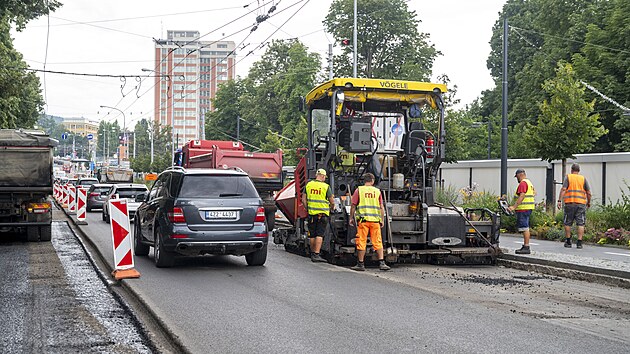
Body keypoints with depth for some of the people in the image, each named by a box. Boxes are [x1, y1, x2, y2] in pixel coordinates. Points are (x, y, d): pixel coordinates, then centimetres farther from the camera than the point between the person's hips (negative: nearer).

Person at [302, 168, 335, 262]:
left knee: (312, 235, 12)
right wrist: (330, 209, 15)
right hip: (322, 214, -4)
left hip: (311, 213, 4)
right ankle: (316, 255, -12)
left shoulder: (309, 185, 4)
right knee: (319, 235, -5)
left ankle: (312, 254, 21)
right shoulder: (326, 186, -7)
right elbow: (332, 202, -4)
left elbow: (303, 200, 5)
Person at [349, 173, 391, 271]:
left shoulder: (359, 190, 3)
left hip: (363, 219, -2)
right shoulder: (377, 191, 9)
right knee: (377, 242, 7)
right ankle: (381, 263, 2)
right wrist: (382, 220, 15)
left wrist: (351, 218, 9)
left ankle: (361, 264, 5)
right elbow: (381, 208, 8)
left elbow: (353, 206, 1)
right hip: (375, 219, 2)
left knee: (361, 242, 2)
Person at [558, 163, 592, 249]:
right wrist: (588, 202, 21)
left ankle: (568, 242, 14)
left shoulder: (568, 177, 4)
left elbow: (563, 189, -8)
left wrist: (559, 200, -9)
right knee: (580, 224, 1)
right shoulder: (583, 178, 9)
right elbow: (588, 193, 7)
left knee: (567, 223, 10)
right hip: (581, 204, 1)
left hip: (569, 203, -1)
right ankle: (579, 242, -3)